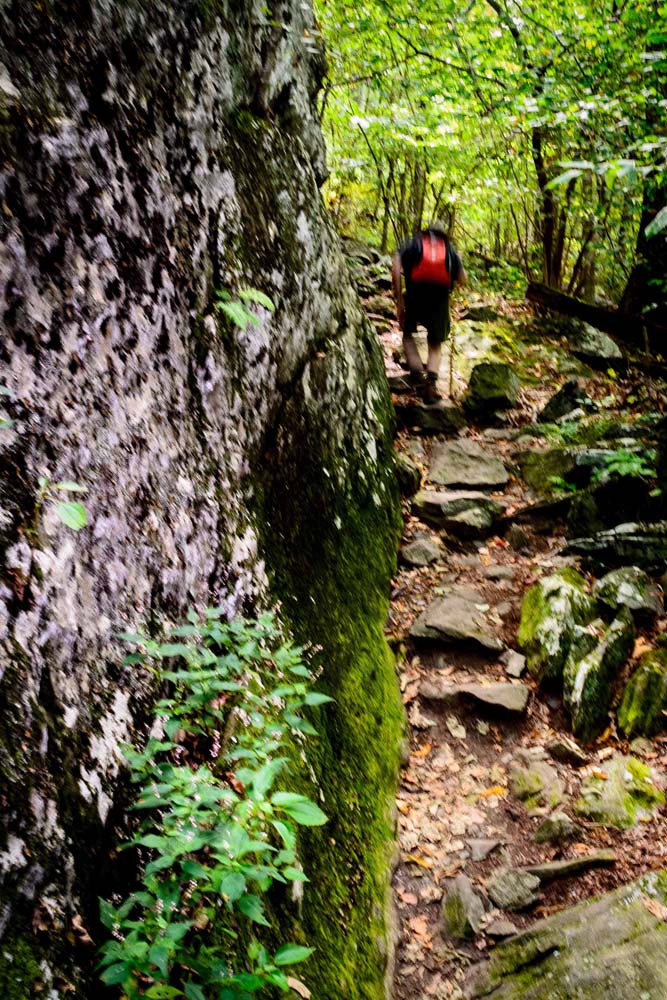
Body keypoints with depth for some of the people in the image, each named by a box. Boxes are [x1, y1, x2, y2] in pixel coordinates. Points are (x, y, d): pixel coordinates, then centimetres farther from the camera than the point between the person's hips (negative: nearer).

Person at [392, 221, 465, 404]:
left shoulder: (414, 242, 19)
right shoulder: (449, 248, 23)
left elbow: (396, 267, 1)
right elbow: (462, 279, 14)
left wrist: (399, 300, 1)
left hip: (415, 293, -1)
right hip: (441, 297, 1)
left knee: (407, 334, 22)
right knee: (435, 344, 18)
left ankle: (417, 375, 1)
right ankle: (431, 383, 0)